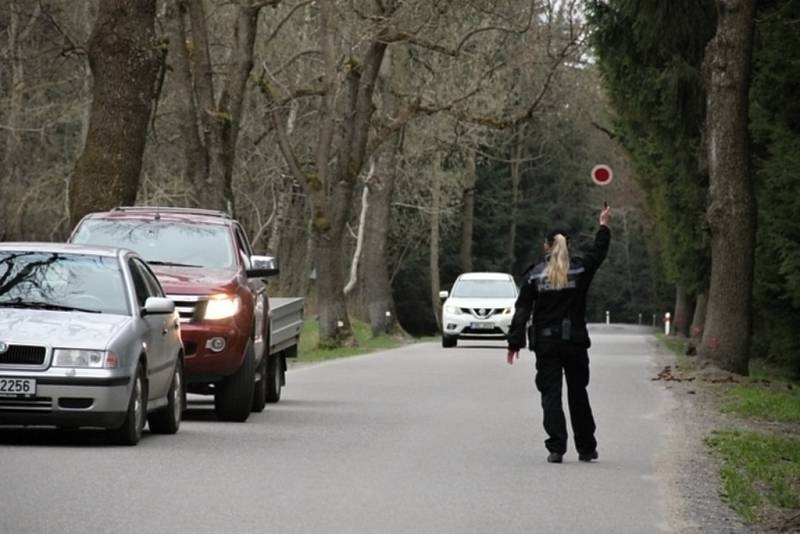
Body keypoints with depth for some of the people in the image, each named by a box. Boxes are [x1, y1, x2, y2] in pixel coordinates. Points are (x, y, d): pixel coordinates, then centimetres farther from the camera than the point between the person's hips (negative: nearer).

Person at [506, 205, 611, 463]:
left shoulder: (534, 275, -3)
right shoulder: (580, 270, -1)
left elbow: (522, 311, -3)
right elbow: (598, 253, 19)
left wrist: (515, 342, 1)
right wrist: (604, 226, 34)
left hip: (545, 344, -1)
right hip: (575, 342, 1)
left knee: (551, 395, 0)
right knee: (578, 394, 12)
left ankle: (556, 447, -10)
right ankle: (586, 447, 18)